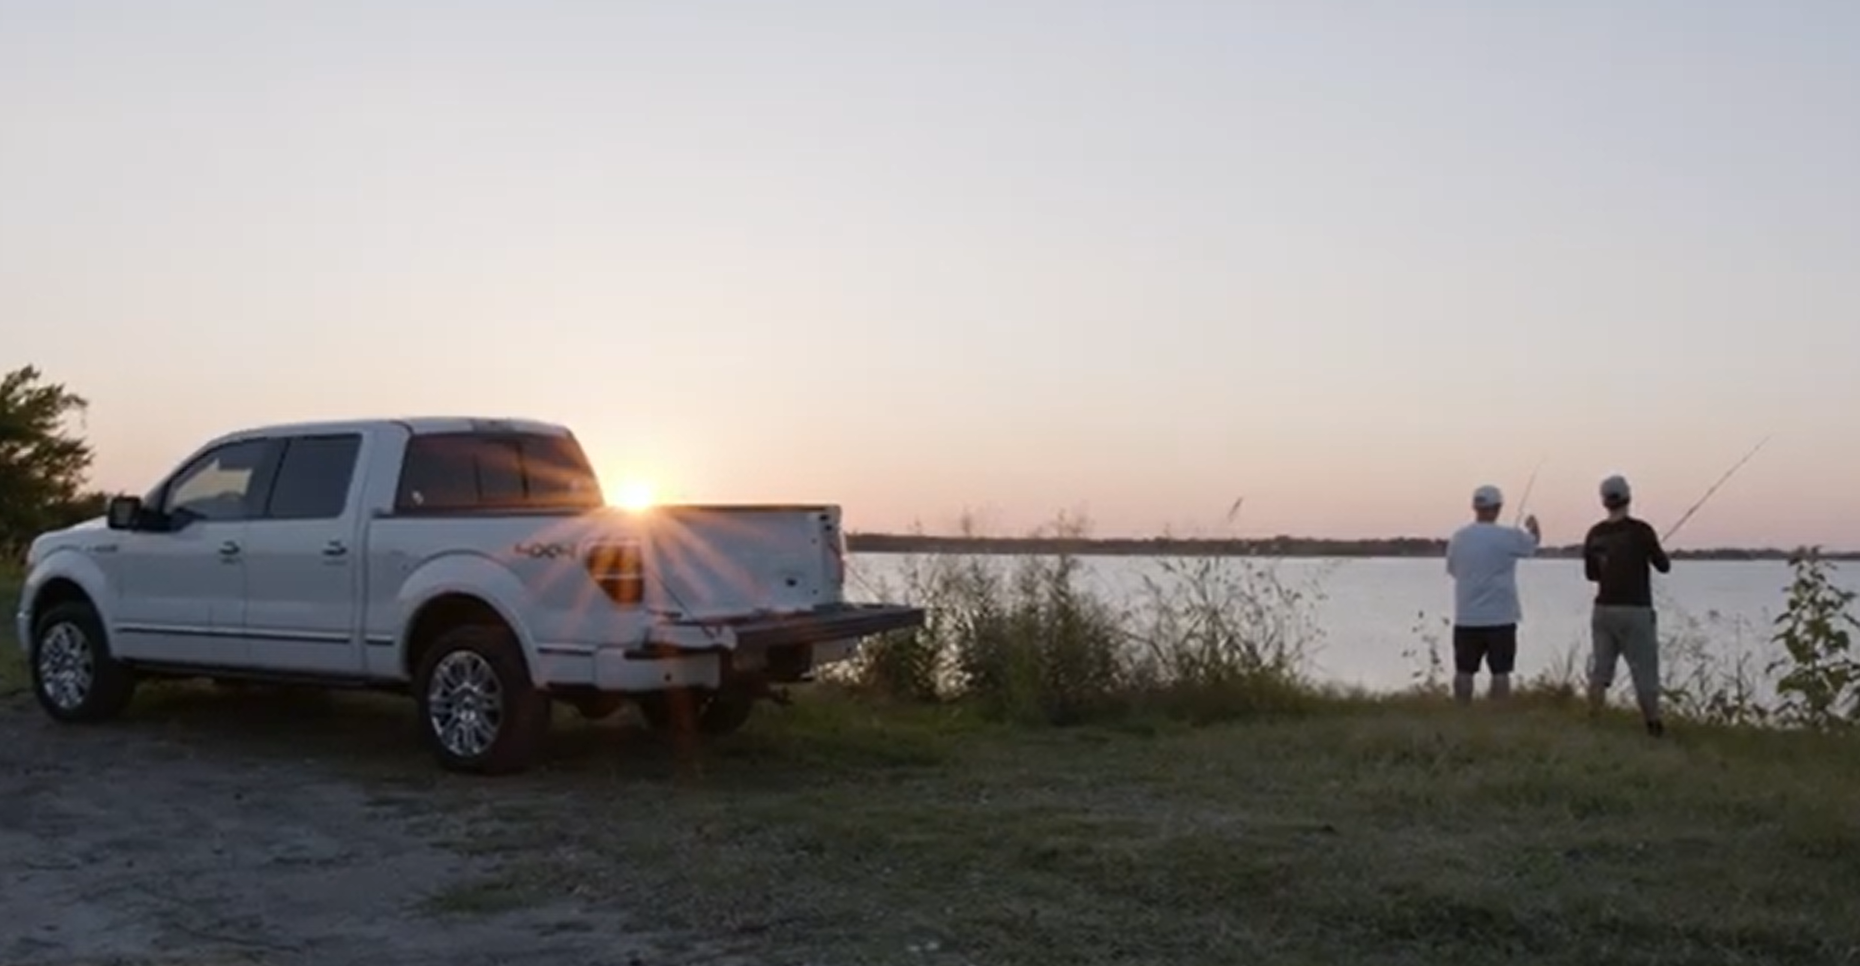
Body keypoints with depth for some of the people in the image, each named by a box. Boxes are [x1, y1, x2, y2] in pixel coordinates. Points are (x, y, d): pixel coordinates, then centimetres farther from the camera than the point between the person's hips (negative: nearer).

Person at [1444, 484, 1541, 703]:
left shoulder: (1458, 537, 0)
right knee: (1500, 671, 2)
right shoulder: (1508, 537, -9)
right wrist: (1533, 527, 33)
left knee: (1463, 671, 7)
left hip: (1466, 618, 3)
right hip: (1500, 617, -3)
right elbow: (1533, 542, 11)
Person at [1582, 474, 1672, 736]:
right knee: (1645, 674, 2)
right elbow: (1664, 566, -1)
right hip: (1635, 611, -4)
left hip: (1604, 610, 4)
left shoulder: (1595, 534, 3)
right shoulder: (1640, 530, -10)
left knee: (1600, 671, 7)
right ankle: (1654, 728, 6)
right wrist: (1657, 554, 18)